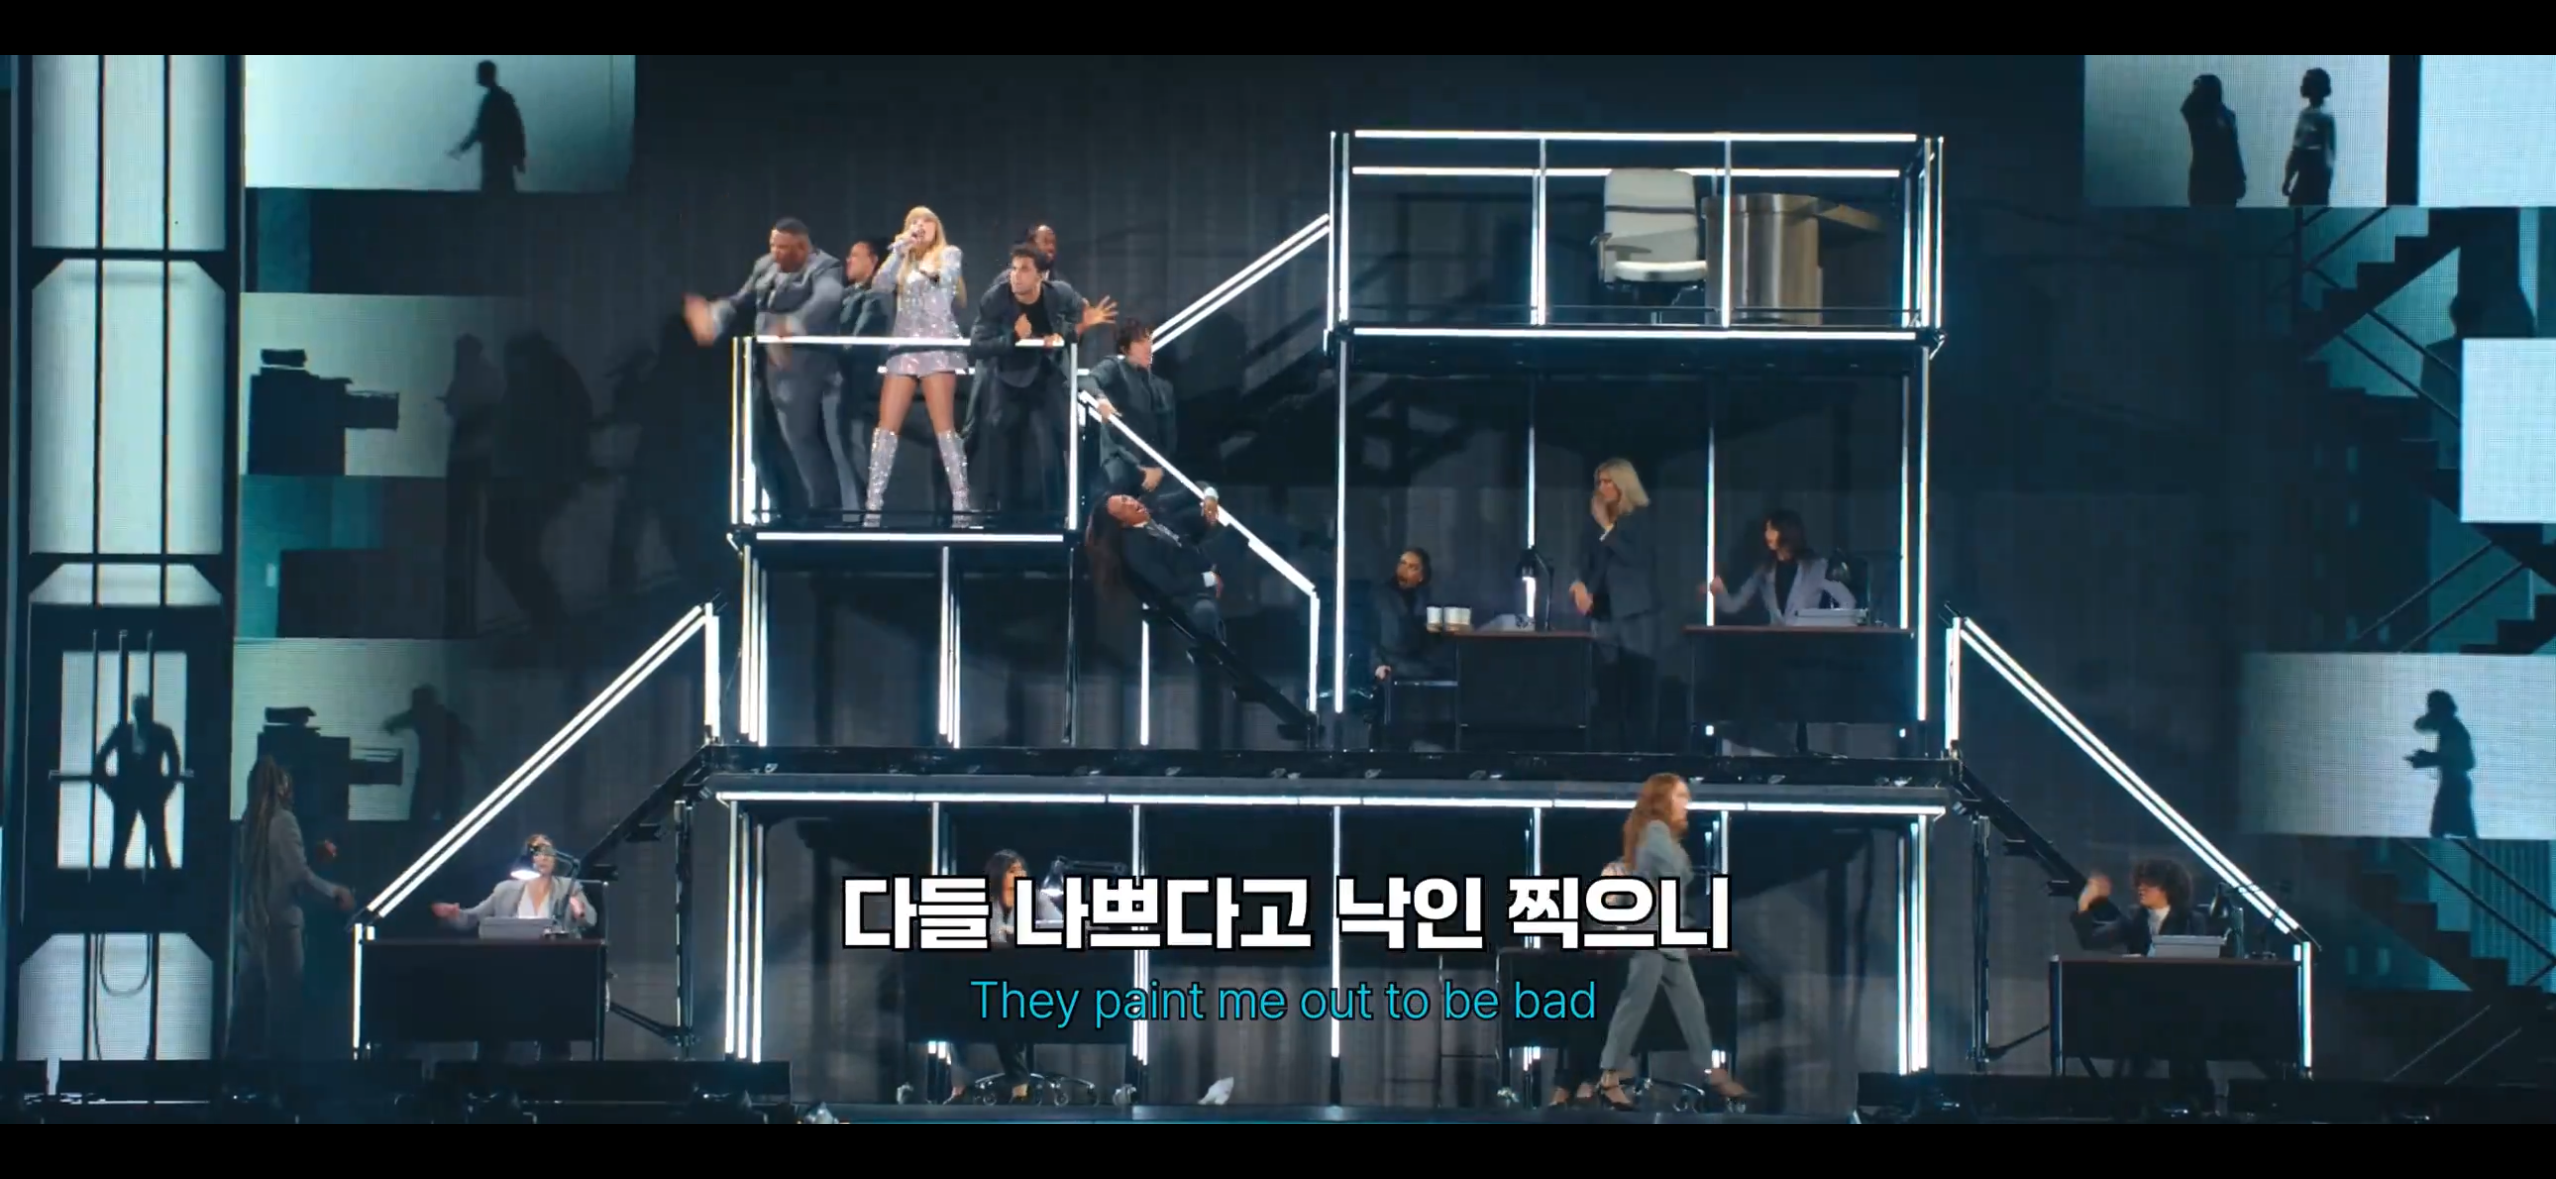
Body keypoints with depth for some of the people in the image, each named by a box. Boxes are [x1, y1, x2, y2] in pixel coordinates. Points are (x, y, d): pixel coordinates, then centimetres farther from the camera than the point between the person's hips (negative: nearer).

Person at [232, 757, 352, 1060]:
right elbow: (300, 879, -14)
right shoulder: (283, 821, -13)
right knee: (284, 1001, -3)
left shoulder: (251, 824, 10)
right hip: (279, 925, -8)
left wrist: (314, 856, 20)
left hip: (251, 924, 8)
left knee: (250, 1001, 10)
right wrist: (336, 893, 0)